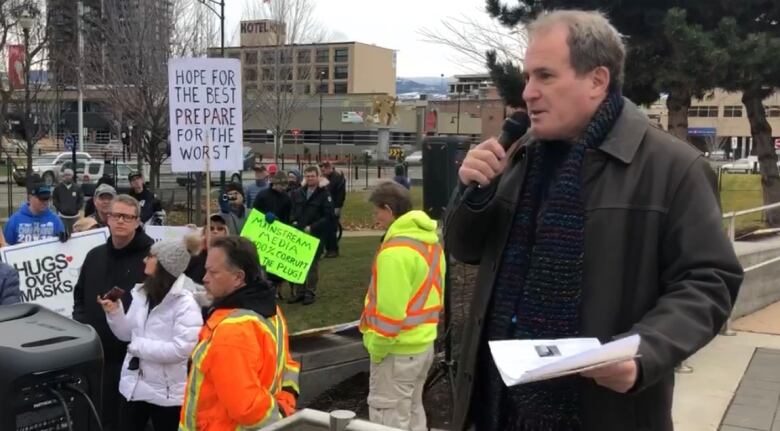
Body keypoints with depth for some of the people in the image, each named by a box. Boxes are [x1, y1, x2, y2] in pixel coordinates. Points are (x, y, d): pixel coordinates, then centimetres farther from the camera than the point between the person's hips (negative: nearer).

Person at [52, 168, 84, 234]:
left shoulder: (77, 188, -2)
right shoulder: (58, 187, -2)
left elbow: (81, 200, 4)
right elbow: (54, 199, 5)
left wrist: (77, 209, -2)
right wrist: (59, 209, -1)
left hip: (74, 216, 1)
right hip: (62, 216, -1)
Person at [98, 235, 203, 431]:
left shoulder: (185, 303, -17)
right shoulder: (141, 293, 6)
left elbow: (182, 349, -26)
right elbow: (128, 334, 14)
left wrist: (139, 346, -19)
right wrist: (114, 312, -4)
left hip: (167, 392, -7)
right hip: (134, 385, 7)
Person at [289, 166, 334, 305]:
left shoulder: (324, 194, -6)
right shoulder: (298, 193, 11)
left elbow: (328, 216, -12)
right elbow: (293, 211, 19)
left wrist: (312, 228, -17)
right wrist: (294, 222, -1)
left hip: (315, 235, -5)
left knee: (312, 264, 4)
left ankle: (310, 292, 12)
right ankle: (299, 292, 17)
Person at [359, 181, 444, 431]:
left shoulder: (395, 250, -21)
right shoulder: (431, 241, 7)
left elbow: (390, 308, -23)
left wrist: (376, 347, -12)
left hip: (398, 349, -9)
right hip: (424, 343, 9)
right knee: (412, 411, 20)